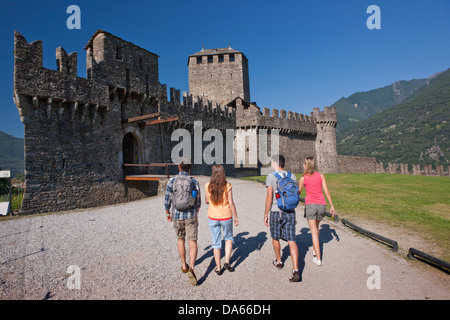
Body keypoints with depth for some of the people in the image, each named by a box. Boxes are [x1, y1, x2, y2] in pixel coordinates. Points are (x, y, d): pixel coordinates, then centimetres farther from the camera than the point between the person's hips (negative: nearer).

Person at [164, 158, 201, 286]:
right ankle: (191, 268, -16)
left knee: (181, 239, 23)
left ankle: (184, 265, 33)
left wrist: (168, 213, 13)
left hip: (177, 216, 1)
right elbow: (198, 202, 3)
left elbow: (167, 200, -4)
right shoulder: (194, 182, -3)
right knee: (193, 243, 2)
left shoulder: (172, 181, -7)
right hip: (191, 216, -1)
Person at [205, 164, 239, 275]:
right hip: (226, 216, -1)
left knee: (216, 242, 14)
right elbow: (231, 203, -9)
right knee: (228, 238, 24)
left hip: (213, 217, 1)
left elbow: (207, 201, 3)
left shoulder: (208, 186, -8)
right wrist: (235, 217, 1)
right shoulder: (227, 186, -12)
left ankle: (218, 268, 20)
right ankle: (227, 262, 14)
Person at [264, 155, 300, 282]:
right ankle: (296, 270, -7)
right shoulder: (292, 176, 5)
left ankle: (279, 261, 36)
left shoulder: (271, 177, -7)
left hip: (276, 211, -3)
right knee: (291, 240, 1)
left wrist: (266, 214, -5)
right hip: (290, 211, 3)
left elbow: (269, 198, -12)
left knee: (275, 238, 18)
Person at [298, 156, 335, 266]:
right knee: (316, 226, 25)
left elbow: (298, 192, 11)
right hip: (322, 204, 3)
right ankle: (315, 248, 38)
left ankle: (318, 258, -2)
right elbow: (326, 192, 3)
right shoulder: (321, 176, 5)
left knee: (314, 231, 0)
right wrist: (332, 206, 10)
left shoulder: (303, 178, -1)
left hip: (310, 204, -3)